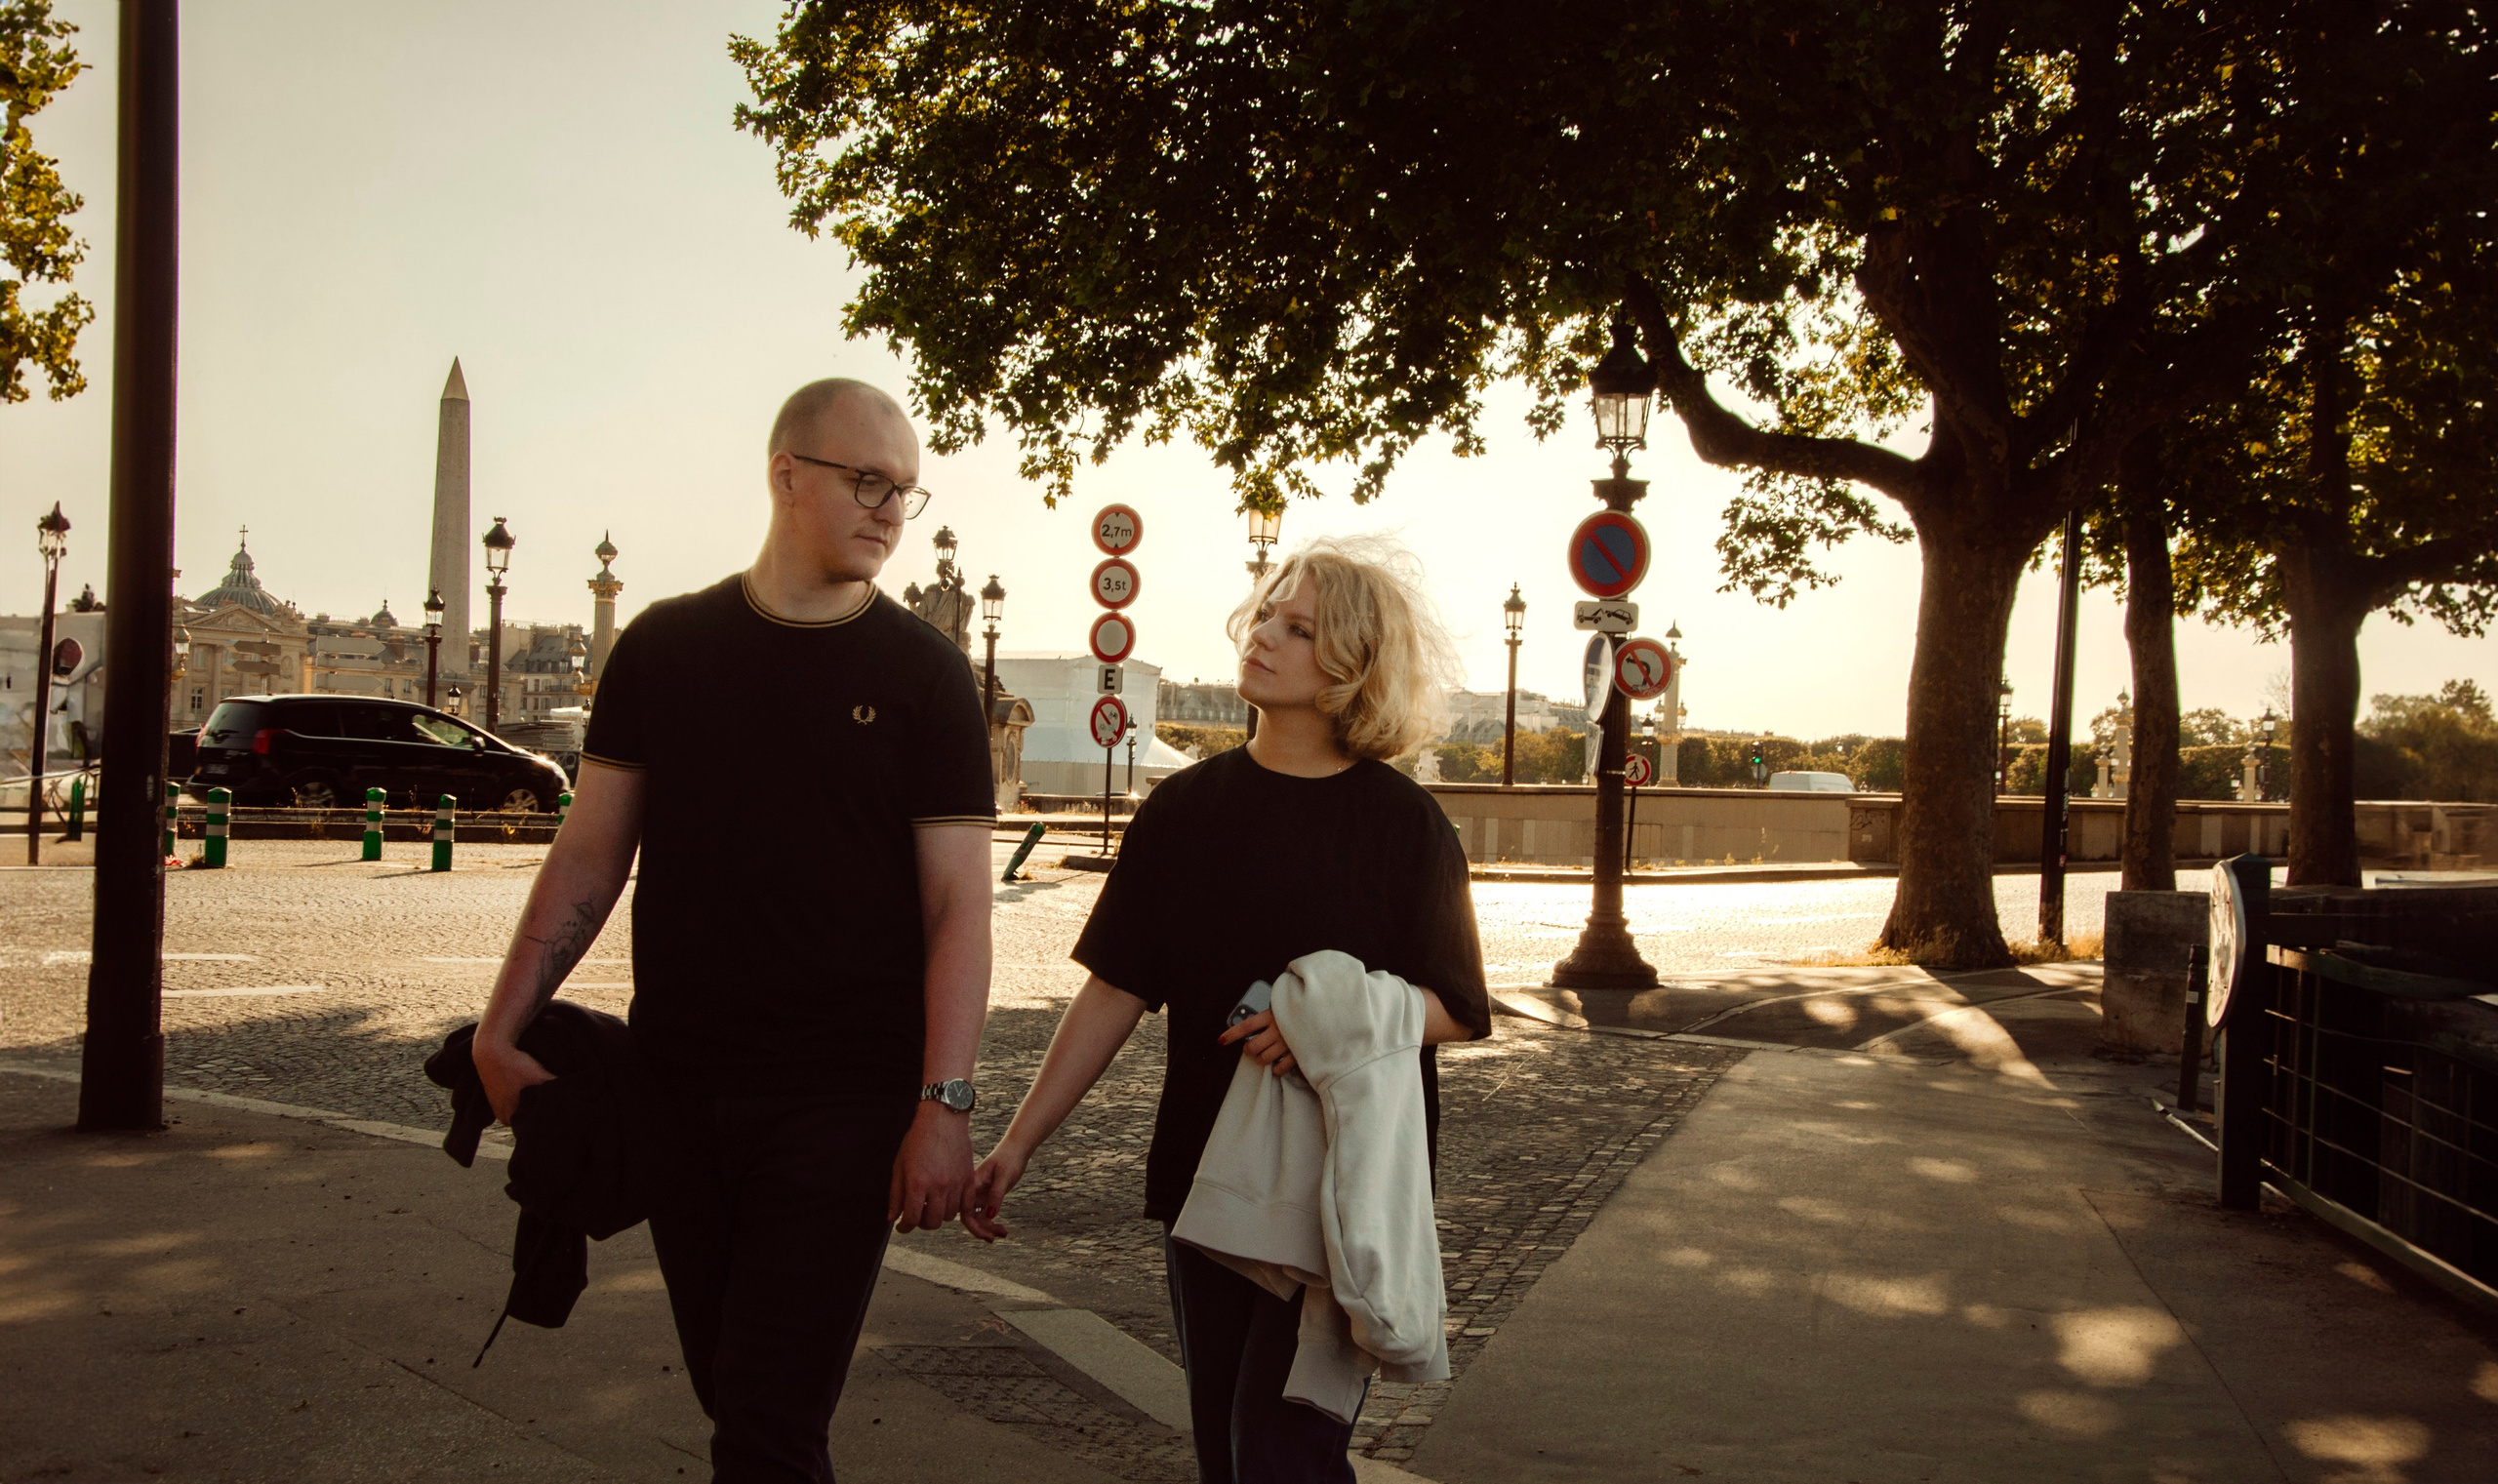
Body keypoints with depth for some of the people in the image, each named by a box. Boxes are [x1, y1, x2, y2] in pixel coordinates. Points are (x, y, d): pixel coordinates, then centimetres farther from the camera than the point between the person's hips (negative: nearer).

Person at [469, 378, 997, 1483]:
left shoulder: (922, 673, -2)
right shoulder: (664, 647, 6)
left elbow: (957, 902, -6)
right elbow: (592, 855, 8)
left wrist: (944, 1104, -14)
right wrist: (500, 1027, -1)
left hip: (842, 1099, -3)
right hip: (677, 1088, 3)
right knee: (732, 1392, 15)